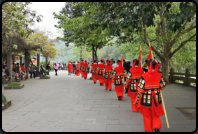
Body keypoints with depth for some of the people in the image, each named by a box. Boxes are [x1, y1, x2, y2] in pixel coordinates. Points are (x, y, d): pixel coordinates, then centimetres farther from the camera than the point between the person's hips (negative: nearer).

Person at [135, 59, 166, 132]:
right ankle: (157, 127, 9)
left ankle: (148, 129, 28)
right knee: (156, 114, 23)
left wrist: (138, 100, -7)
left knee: (147, 115, 17)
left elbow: (140, 89, -15)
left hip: (146, 99, -2)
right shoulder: (159, 75, -7)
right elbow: (163, 86, 3)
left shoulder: (144, 76, -17)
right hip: (156, 98, 3)